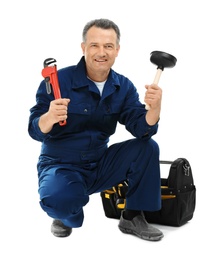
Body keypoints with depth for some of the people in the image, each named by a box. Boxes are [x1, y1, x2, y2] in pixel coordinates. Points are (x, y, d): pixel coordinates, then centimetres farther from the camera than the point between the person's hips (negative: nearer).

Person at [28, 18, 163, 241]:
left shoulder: (123, 86, -2)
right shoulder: (58, 80, -16)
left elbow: (141, 129, -11)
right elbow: (35, 131, -18)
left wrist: (154, 108, -33)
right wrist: (50, 117, -42)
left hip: (100, 165, 4)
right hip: (60, 165, -4)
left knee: (147, 147, -14)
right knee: (57, 199, -36)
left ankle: (132, 217, 0)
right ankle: (65, 215, 4)